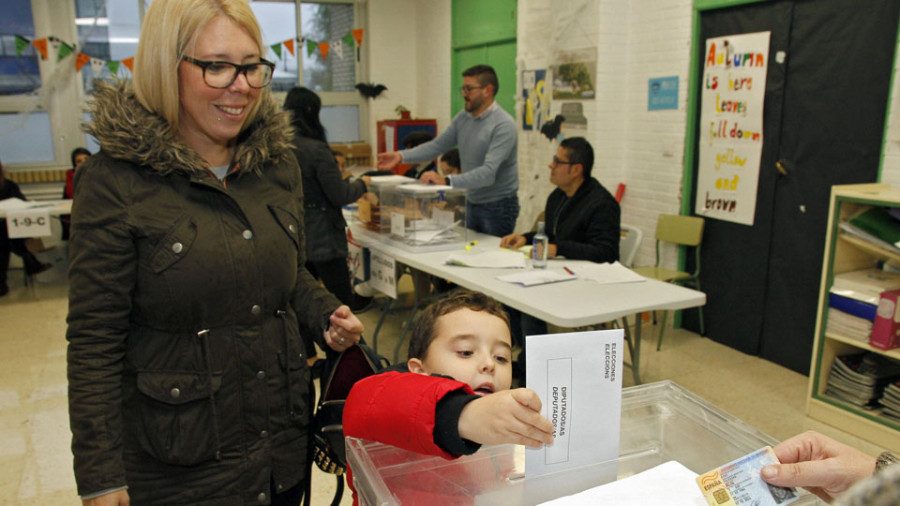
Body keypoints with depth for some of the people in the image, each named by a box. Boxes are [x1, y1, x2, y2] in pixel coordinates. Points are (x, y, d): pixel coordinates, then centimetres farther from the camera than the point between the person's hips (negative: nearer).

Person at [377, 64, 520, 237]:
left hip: (498, 207, -7)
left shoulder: (504, 125, -21)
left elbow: (488, 172, -31)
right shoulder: (463, 117, 2)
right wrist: (401, 155, -9)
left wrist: (447, 181, -41)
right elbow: (438, 145, 3)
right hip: (472, 203, 7)